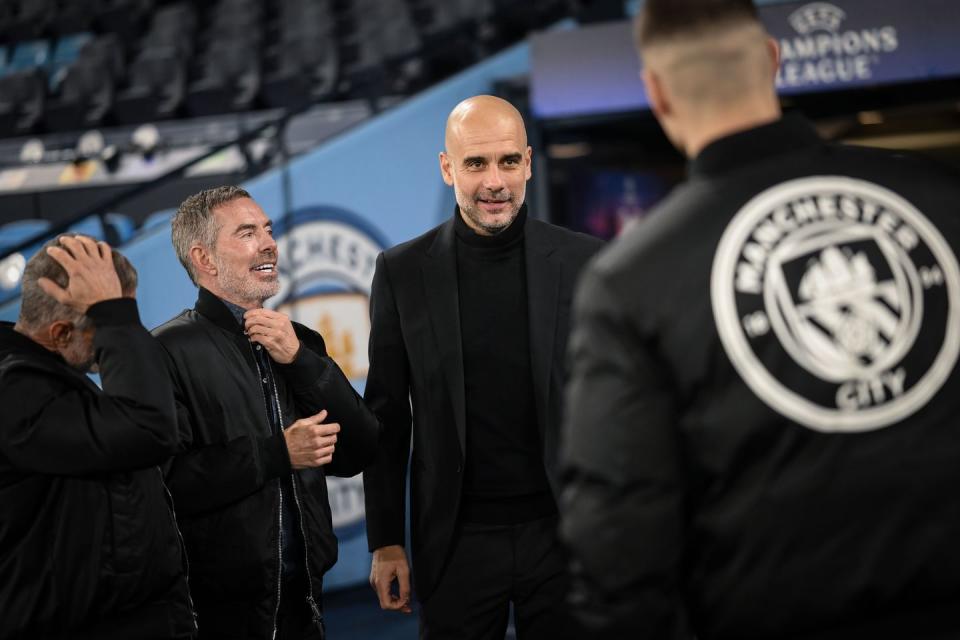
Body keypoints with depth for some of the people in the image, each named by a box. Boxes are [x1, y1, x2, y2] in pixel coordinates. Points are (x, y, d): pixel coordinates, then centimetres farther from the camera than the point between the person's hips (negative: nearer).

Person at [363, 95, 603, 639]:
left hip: (563, 532, 0)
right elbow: (388, 415, 5)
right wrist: (386, 542, 3)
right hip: (457, 543, 0)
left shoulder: (584, 262, -1)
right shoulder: (403, 272, 1)